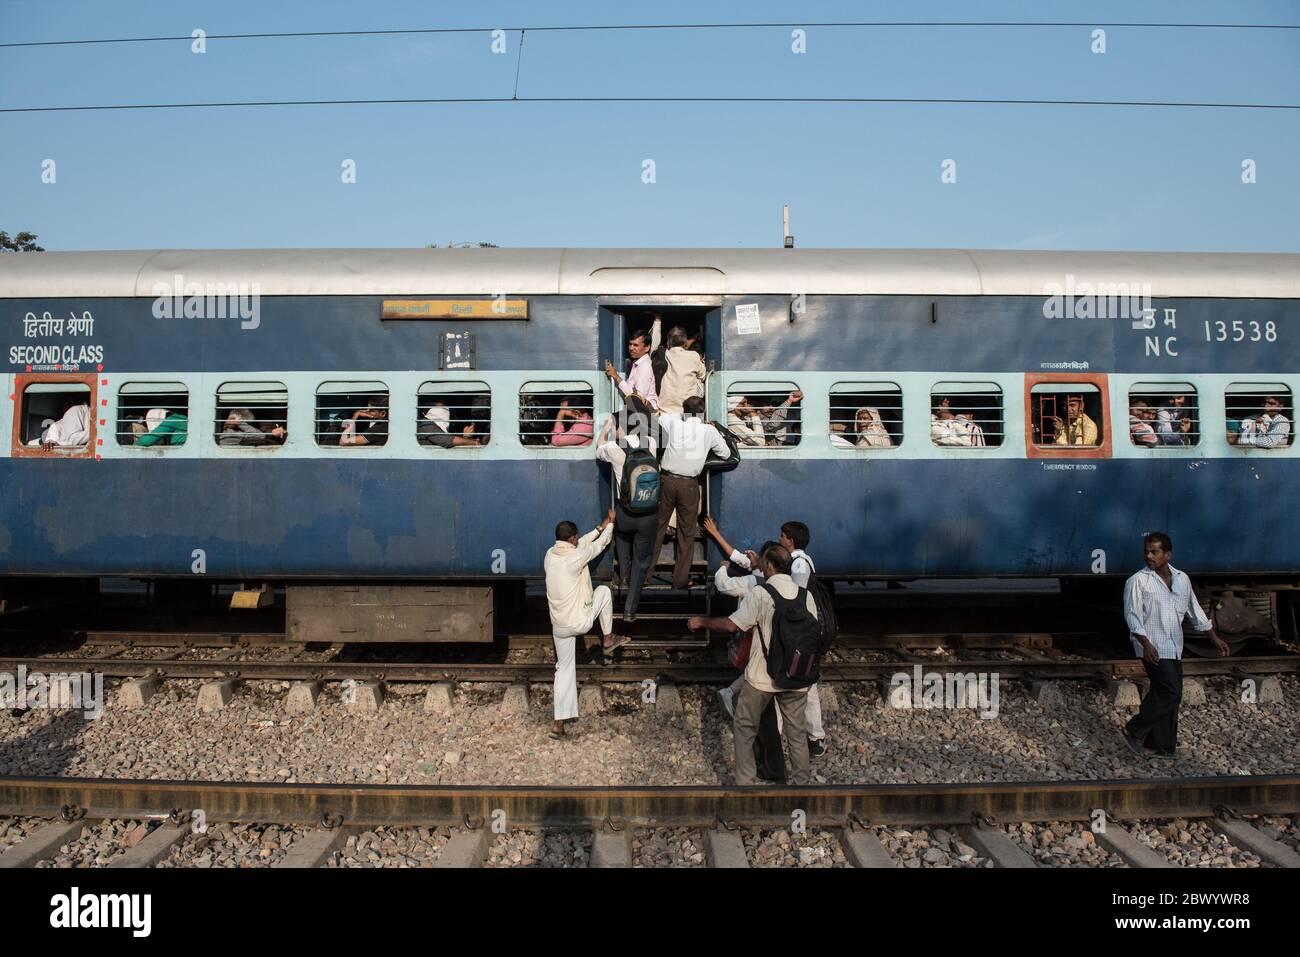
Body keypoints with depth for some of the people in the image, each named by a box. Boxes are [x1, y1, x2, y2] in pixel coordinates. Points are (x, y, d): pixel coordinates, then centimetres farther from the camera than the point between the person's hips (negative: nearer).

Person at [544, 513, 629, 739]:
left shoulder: (550, 555, 0)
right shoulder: (575, 558, -20)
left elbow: (582, 543, 16)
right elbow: (599, 545, -2)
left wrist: (601, 527, 23)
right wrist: (610, 524, 15)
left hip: (558, 625, 6)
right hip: (580, 622, -6)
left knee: (564, 668, 15)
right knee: (604, 590, 19)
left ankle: (559, 722, 11)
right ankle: (608, 639, 28)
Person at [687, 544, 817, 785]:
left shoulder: (759, 594, -14)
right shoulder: (805, 595, 0)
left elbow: (731, 625, -18)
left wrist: (701, 622, -4)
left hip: (762, 677, -4)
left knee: (745, 727, 11)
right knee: (796, 729, 17)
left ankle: (745, 782, 14)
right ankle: (801, 780, 26)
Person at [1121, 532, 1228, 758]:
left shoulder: (1182, 579, 9)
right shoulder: (1137, 581, -9)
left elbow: (1194, 610, 18)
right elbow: (1132, 615, -13)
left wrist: (1214, 637, 17)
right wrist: (1146, 644, -23)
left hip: (1174, 648, 6)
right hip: (1154, 649, -6)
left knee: (1168, 694, 9)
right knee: (1170, 693, -13)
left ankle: (1160, 744, 19)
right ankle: (1135, 731, 0)